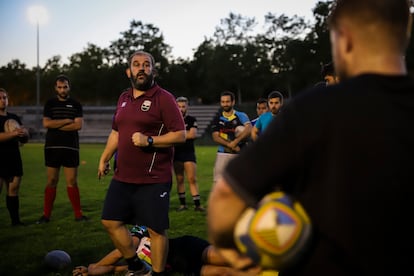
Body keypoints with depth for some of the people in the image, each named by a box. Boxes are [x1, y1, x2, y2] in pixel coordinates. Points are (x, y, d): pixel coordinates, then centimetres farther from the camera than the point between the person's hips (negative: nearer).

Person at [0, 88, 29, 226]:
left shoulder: (14, 117, 17)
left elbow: (26, 137, 17)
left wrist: (24, 133, -5)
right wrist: (13, 133, -25)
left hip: (14, 157, 6)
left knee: (14, 189, 5)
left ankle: (15, 220, 8)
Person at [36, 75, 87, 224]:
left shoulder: (76, 104, 6)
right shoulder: (50, 103, 8)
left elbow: (78, 125, -7)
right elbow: (46, 123, -5)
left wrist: (56, 125, -7)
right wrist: (67, 121, -8)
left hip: (71, 147, -1)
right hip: (52, 147, 1)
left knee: (72, 181, -1)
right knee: (51, 181, 3)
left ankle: (78, 214, 4)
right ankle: (46, 214, 10)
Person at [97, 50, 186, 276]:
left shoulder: (163, 98, -8)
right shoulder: (123, 98, 13)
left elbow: (180, 135, -13)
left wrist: (149, 140, -21)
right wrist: (104, 158, 20)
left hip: (154, 180, -7)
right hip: (122, 177, 7)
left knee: (156, 229, -3)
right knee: (110, 222, 10)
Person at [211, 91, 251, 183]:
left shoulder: (241, 116, 0)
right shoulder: (217, 119, 7)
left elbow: (249, 129, -18)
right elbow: (215, 137, -1)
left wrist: (235, 142, -21)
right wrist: (230, 145, -15)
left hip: (240, 154, -1)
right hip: (223, 154, 1)